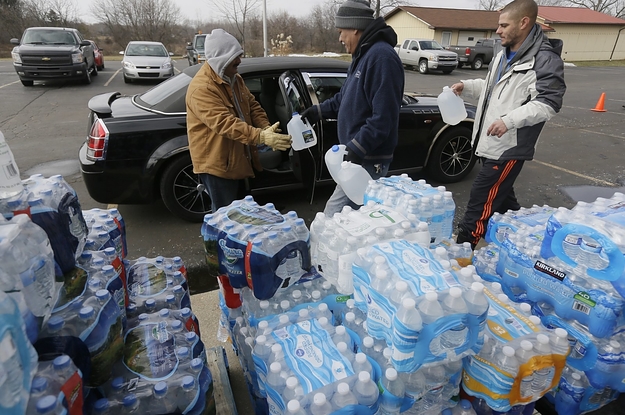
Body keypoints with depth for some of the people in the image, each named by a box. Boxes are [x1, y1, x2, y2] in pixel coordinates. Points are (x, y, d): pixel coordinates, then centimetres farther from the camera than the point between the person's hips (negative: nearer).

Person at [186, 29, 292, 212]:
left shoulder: (234, 79, 6)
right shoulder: (201, 89, -24)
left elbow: (252, 105, 9)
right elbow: (225, 123, -34)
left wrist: (266, 127, -12)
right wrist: (261, 137, -41)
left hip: (237, 159, 9)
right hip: (215, 163, -9)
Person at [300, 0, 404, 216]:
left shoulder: (382, 56, -19)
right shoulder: (364, 54, 15)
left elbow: (383, 116, -26)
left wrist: (357, 148, -26)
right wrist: (319, 111, 15)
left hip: (367, 157, -11)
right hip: (359, 152, 11)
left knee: (333, 217, -9)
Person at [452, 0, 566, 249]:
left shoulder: (544, 59, -14)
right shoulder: (504, 55, 15)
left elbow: (548, 103, -18)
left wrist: (509, 120, -30)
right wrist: (466, 87, 10)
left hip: (508, 148, -10)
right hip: (492, 143, 10)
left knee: (479, 204, -7)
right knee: (501, 199, 19)